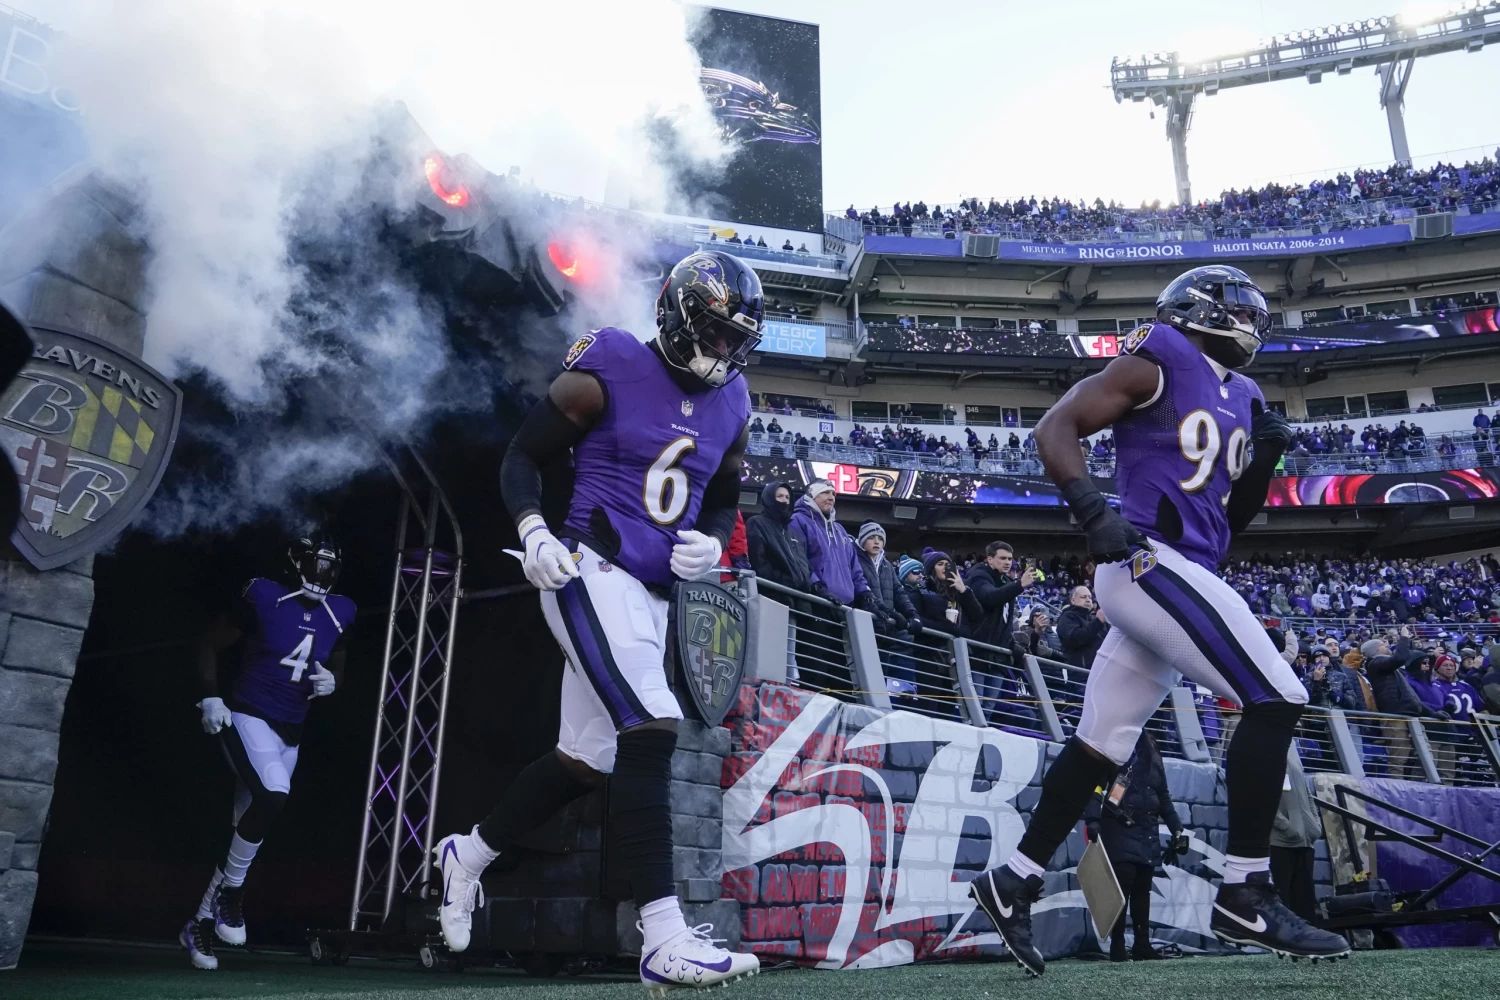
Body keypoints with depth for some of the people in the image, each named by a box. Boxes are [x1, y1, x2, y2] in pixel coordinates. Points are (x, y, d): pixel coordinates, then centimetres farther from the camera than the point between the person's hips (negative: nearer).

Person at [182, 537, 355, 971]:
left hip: (288, 733, 6)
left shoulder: (337, 613, 5)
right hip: (247, 716, -5)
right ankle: (231, 889, -5)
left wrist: (331, 682, -2)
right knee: (274, 794, -29)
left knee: (249, 827, 9)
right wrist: (211, 697, -11)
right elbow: (210, 646, 0)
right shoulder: (264, 597, -8)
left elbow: (337, 665, 20)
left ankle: (199, 924, 25)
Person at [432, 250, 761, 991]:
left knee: (585, 759, 15)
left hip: (651, 595, 8)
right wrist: (533, 531, -21)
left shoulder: (730, 405, 10)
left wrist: (711, 543, -3)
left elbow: (724, 504, 19)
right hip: (592, 572, -7)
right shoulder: (610, 370, -8)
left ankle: (465, 855, 39)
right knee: (651, 731, -21)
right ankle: (664, 939, -15)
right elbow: (523, 457, -4)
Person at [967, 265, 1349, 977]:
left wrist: (1266, 458, 9)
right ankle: (1245, 897, -4)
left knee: (1102, 745, 11)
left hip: (1173, 574, 9)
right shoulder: (1162, 359, -1)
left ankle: (1013, 883, 20)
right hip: (1153, 562, -9)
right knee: (1275, 699, -11)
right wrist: (1091, 508, -23)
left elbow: (1229, 519, 26)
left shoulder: (1239, 396, 23)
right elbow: (1056, 426, -9)